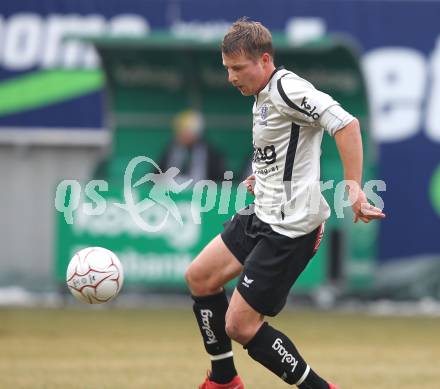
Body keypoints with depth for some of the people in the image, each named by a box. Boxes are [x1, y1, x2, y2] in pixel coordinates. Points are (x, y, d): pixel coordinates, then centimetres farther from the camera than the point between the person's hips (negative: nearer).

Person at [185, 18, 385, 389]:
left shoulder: (286, 89, -19)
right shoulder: (264, 96, 11)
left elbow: (346, 124, -28)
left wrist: (354, 189, -31)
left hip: (289, 228, -11)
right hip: (262, 216, 11)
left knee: (240, 325, -10)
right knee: (199, 277, 18)